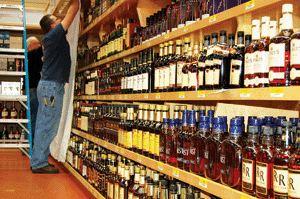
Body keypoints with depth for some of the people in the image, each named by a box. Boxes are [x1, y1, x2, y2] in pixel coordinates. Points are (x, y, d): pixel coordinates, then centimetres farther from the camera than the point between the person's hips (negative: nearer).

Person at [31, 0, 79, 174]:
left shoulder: (51, 39, 17)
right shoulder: (55, 35, -9)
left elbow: (71, 15, 30)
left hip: (47, 86, 10)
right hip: (52, 86, -10)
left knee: (44, 125, 11)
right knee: (48, 126, -7)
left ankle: (39, 161, 17)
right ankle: (39, 163, -3)